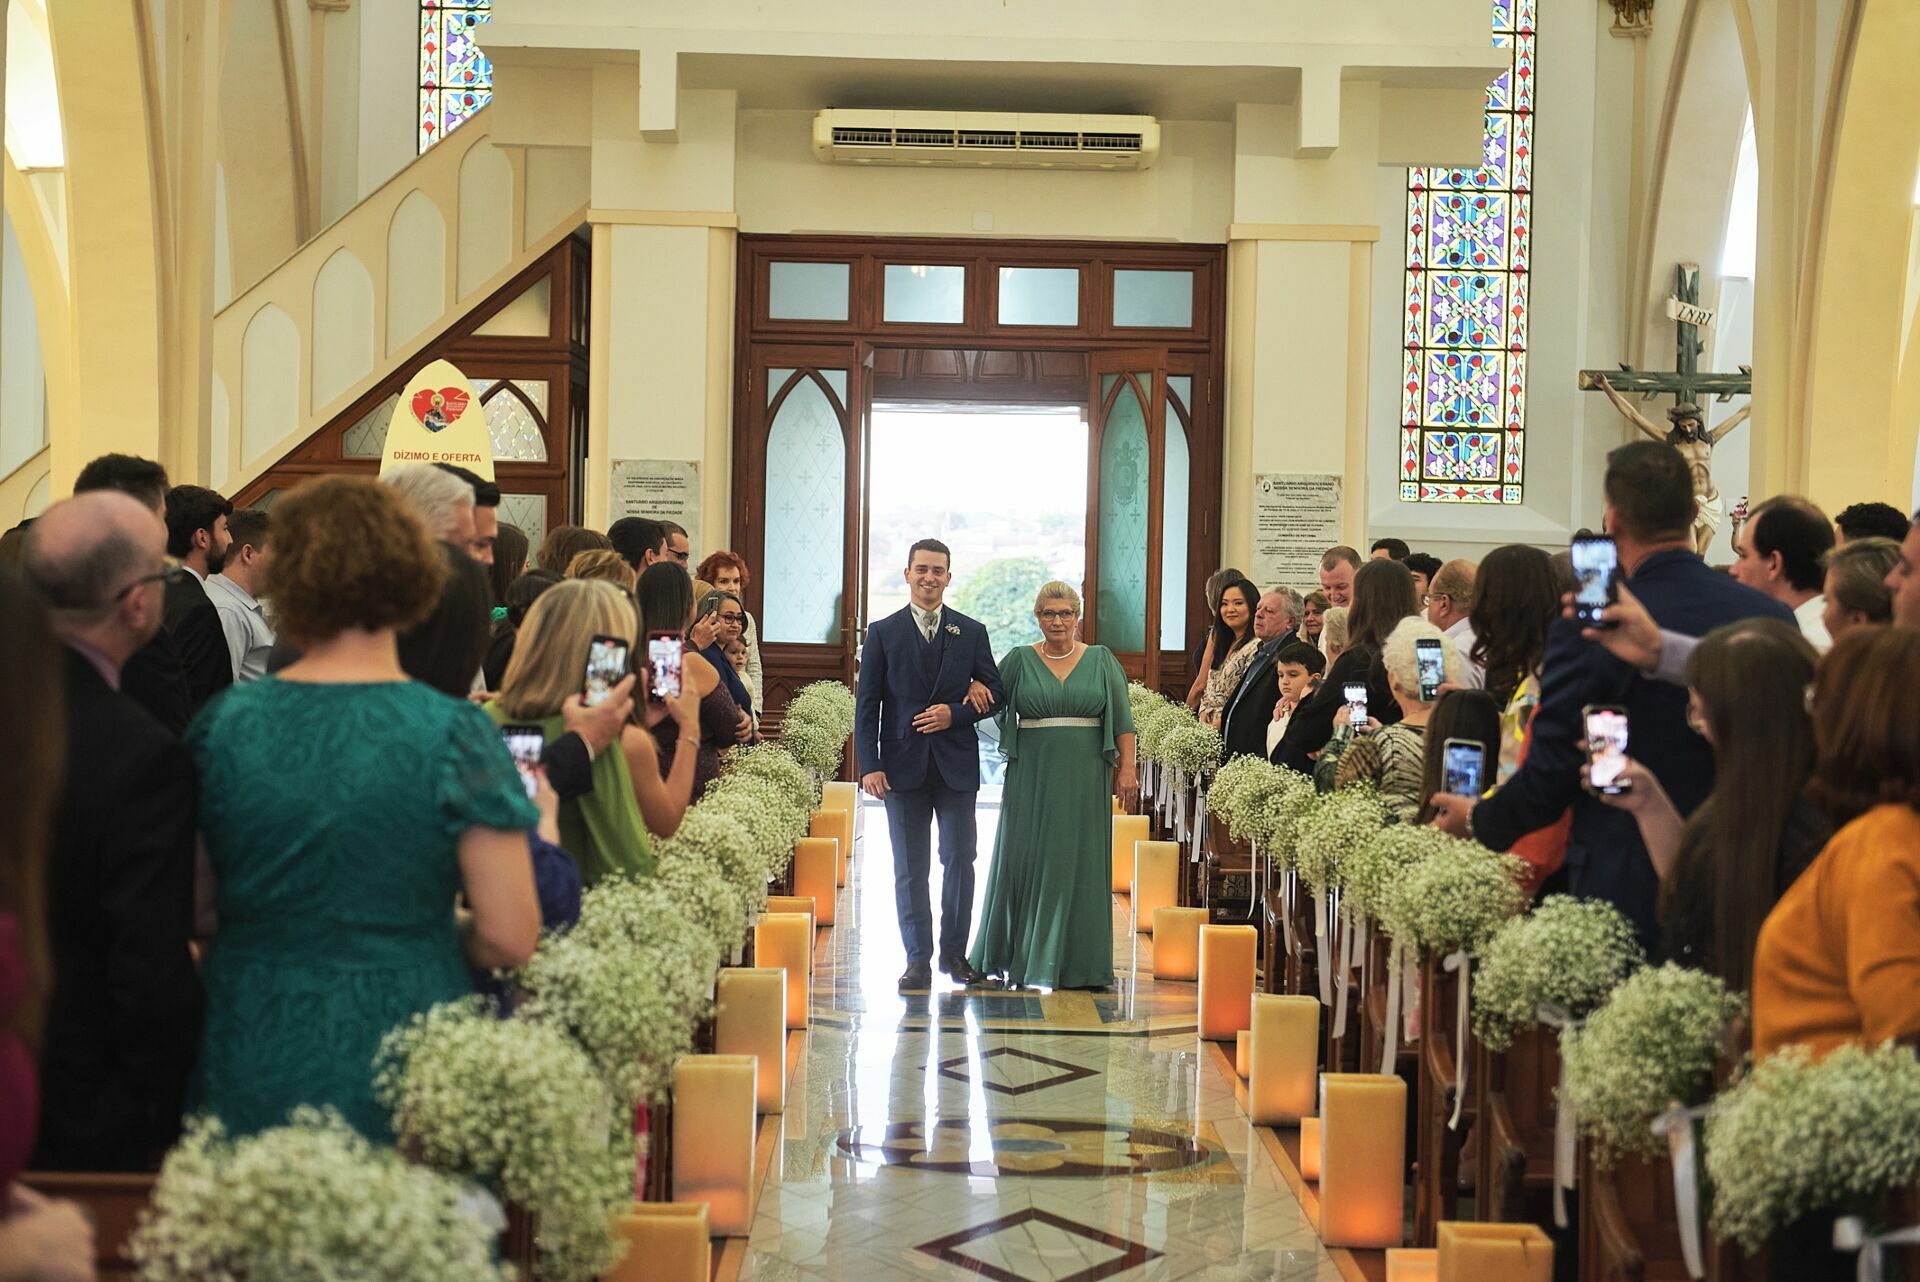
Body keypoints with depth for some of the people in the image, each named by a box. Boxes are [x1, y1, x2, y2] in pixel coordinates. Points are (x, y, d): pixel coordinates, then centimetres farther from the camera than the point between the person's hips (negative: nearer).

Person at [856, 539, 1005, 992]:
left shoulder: (972, 632, 8)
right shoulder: (882, 633, 4)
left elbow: (996, 693, 6)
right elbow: (868, 704, 1)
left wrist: (954, 714, -11)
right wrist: (869, 765, -8)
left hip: (957, 764, 1)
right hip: (904, 766, -1)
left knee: (959, 859, 4)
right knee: (910, 868, 4)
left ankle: (954, 952, 17)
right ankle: (918, 959, 10)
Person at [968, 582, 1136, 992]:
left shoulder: (1101, 660, 6)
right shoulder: (1018, 661, 7)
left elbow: (1122, 719, 4)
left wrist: (1127, 769, -4)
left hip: (1084, 780, 0)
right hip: (1031, 778, 0)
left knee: (1079, 865, 2)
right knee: (1026, 861, 2)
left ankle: (1077, 963, 8)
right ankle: (1021, 958, 14)